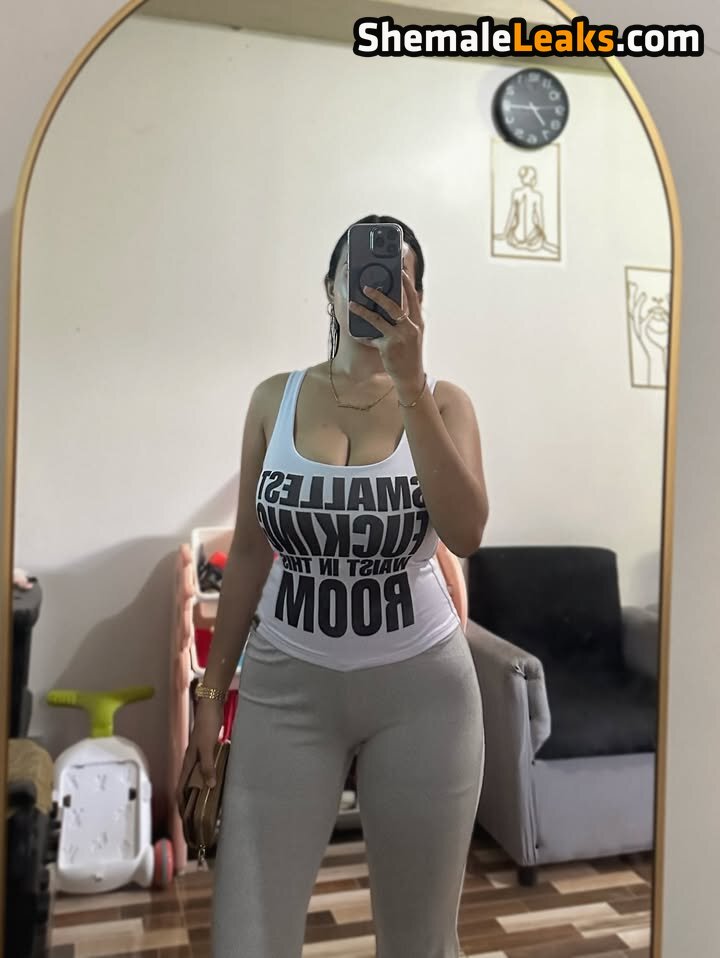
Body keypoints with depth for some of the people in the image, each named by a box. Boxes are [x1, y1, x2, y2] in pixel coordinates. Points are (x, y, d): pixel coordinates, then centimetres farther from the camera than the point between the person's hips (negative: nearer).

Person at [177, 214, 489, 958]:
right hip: (287, 685, 1)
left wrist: (408, 382, -25)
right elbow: (249, 550, 5)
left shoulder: (443, 401, -2)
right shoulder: (275, 400, 1)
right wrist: (213, 692, 5)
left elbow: (466, 534, -20)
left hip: (419, 687, 0)